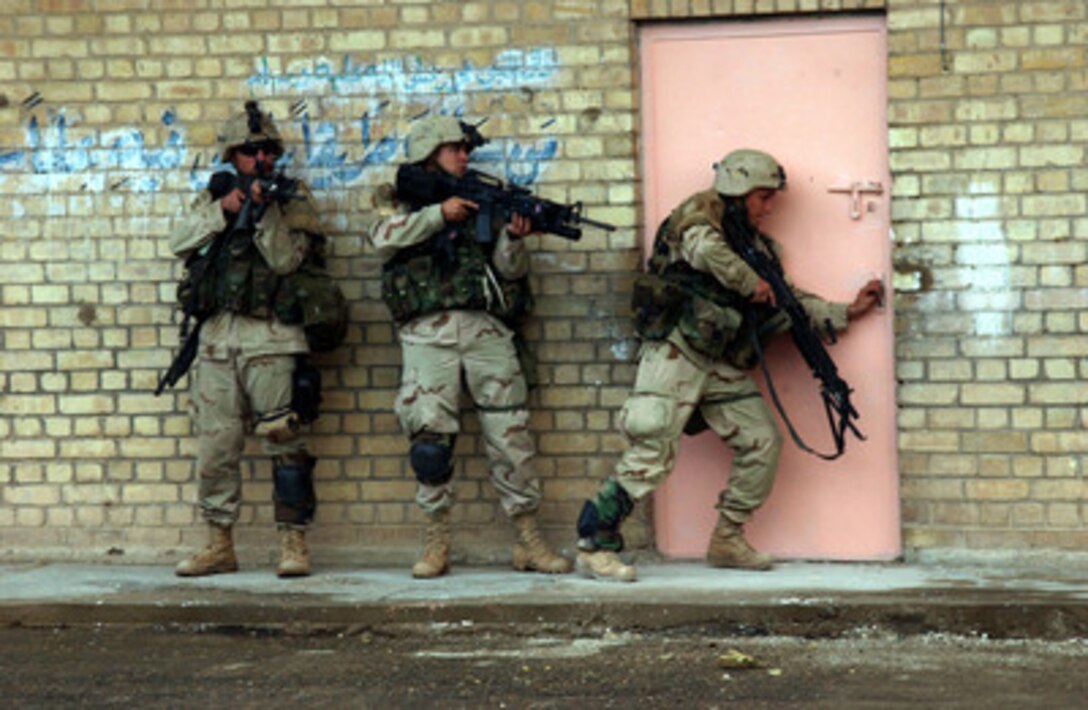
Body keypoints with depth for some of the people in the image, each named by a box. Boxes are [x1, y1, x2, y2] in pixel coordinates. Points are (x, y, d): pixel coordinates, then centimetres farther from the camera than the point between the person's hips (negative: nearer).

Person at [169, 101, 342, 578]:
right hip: (217, 337, 4)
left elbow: (286, 258, -10)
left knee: (284, 444, -6)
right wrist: (223, 209, -11)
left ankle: (293, 544, -2)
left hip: (272, 340, -4)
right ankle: (219, 546, 14)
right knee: (215, 447, 6)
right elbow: (181, 242, 0)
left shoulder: (292, 199, 5)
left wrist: (264, 210, -21)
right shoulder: (213, 196, 16)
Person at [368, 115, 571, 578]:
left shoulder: (484, 201, 19)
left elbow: (511, 270, 10)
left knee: (511, 434, -2)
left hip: (486, 327, 2)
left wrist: (514, 238, -10)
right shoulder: (403, 203, 14)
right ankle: (436, 542, 3)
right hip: (428, 331, -2)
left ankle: (528, 541, 3)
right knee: (429, 434, -7)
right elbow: (383, 239, -8)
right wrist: (437, 214, -15)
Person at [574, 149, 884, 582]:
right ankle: (594, 545, -7)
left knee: (762, 442, 3)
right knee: (652, 453, -13)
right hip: (677, 351, -8)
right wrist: (750, 283, -14)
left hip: (722, 365, 8)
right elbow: (703, 246, -25)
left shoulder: (758, 246, 21)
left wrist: (847, 313, 15)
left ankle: (727, 541, 15)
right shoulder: (702, 212, -2)